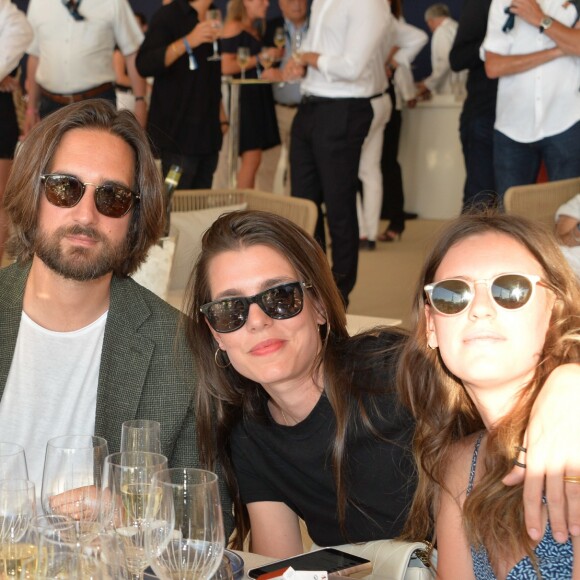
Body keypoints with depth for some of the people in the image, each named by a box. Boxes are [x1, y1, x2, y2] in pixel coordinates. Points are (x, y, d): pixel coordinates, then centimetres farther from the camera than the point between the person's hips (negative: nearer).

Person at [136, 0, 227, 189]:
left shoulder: (211, 20, 16)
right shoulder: (168, 15, -6)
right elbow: (144, 65, -20)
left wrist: (222, 117, 21)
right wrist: (188, 42, -28)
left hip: (209, 132, 7)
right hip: (178, 130, -7)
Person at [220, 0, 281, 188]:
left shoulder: (256, 30, 19)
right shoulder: (234, 27, -7)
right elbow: (226, 67, -17)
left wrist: (273, 56, 13)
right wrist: (259, 58, -13)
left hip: (259, 99, 8)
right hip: (244, 97, -8)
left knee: (252, 159, 4)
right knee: (251, 157, -14)